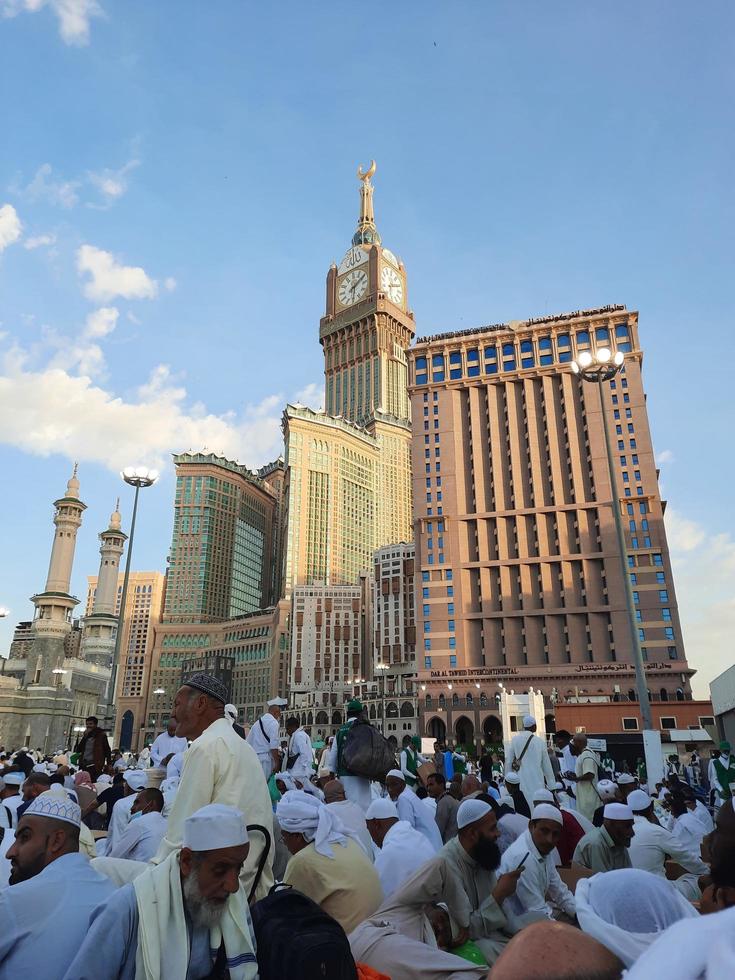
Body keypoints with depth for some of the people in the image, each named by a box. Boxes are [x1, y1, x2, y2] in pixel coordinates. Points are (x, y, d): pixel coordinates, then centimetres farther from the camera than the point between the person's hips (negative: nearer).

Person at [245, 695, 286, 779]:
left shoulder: (258, 722, 17)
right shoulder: (273, 722, -7)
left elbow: (247, 743, 18)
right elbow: (273, 746, -14)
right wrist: (277, 763, -10)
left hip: (252, 757, 8)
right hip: (265, 759, -8)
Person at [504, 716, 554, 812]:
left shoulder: (515, 740, 1)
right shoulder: (540, 742, 0)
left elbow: (508, 761, 1)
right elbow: (546, 765, 5)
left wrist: (508, 779, 9)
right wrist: (552, 785, 13)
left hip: (521, 781, 1)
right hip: (537, 781, -1)